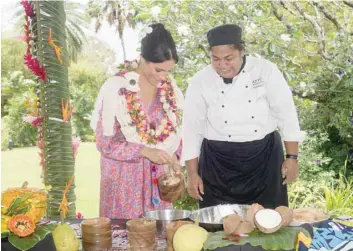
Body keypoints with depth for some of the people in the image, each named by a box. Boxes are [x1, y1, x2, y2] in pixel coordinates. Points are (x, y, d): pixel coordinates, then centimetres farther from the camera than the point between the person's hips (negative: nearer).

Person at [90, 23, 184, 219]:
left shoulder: (169, 85, -1)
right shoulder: (116, 88, -16)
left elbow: (174, 131, 8)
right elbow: (105, 143, -14)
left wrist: (174, 159, -9)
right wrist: (145, 151, -25)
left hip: (158, 174, 4)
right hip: (125, 176, -4)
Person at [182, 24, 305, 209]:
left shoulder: (265, 70, -6)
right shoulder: (200, 82, -5)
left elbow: (286, 114, -3)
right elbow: (192, 129, -1)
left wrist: (292, 157, -4)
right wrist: (193, 174, -2)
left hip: (265, 157, 0)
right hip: (218, 163, 0)